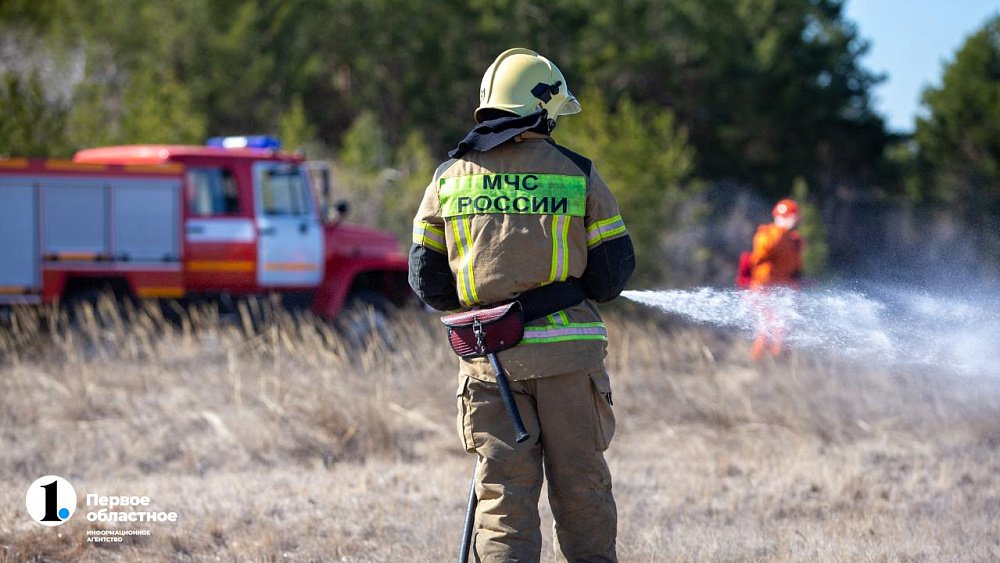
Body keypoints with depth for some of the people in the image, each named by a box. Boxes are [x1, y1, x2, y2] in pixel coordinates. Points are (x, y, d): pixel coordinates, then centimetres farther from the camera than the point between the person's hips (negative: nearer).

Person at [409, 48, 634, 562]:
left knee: (503, 490, 3)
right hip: (568, 351, -2)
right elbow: (614, 269, 0)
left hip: (489, 360, 2)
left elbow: (426, 278, 5)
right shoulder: (577, 173, -1)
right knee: (580, 485, 8)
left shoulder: (449, 177, 5)